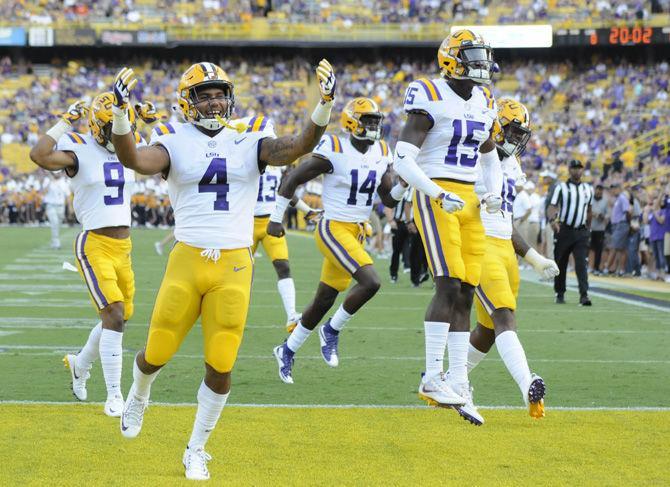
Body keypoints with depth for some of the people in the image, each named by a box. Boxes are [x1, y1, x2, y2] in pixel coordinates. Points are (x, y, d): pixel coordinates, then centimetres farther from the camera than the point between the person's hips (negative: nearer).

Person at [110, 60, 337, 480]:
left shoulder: (249, 139, 5)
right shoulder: (176, 142, 0)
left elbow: (299, 147, -10)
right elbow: (134, 160, -19)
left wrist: (325, 105, -26)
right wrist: (120, 113, -36)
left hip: (235, 267, 1)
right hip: (187, 261, -1)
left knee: (221, 367, 0)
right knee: (157, 354, 8)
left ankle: (196, 452, 19)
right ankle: (138, 396, 45)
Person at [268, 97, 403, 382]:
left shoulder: (381, 154, 5)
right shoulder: (334, 151, -15)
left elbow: (389, 199, 12)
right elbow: (292, 179, -8)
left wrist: (404, 185, -9)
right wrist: (276, 218, -4)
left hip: (357, 234, 7)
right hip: (334, 229, -7)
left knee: (324, 302, 12)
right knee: (370, 282, -23)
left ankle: (287, 351, 28)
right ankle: (332, 331, -2)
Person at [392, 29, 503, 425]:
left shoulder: (484, 102, 13)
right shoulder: (430, 98, -10)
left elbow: (490, 156, 27)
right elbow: (403, 159, -15)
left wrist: (494, 193, 9)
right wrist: (440, 195, -22)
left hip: (469, 201, 7)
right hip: (435, 197, -7)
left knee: (465, 294, 4)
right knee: (450, 286, -17)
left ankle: (457, 385, 8)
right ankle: (433, 379, -12)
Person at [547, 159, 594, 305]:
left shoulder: (588, 189, 12)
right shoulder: (561, 187, 0)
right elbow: (552, 206, -9)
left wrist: (588, 228, 22)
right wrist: (552, 219, -28)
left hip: (581, 232, 1)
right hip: (563, 231, -1)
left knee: (581, 263, -12)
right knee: (560, 264, 6)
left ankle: (584, 295, -18)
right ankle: (560, 294, 21)